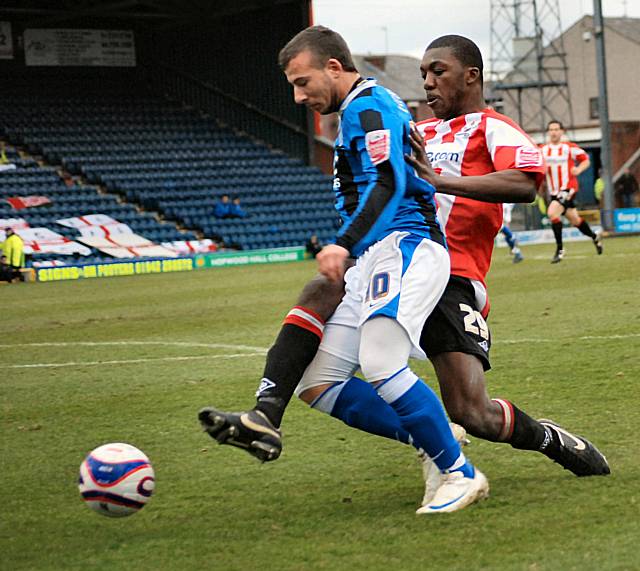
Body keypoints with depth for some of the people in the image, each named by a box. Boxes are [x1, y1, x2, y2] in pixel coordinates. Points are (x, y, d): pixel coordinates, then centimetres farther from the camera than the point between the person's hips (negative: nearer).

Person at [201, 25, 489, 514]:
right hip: (375, 258, 11)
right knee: (320, 382, 1)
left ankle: (461, 474, -16)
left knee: (380, 365, -27)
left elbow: (389, 184, -21)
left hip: (403, 245, -11)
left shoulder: (367, 105, -6)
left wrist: (345, 245, -31)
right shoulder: (364, 108, 25)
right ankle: (435, 442, 3)